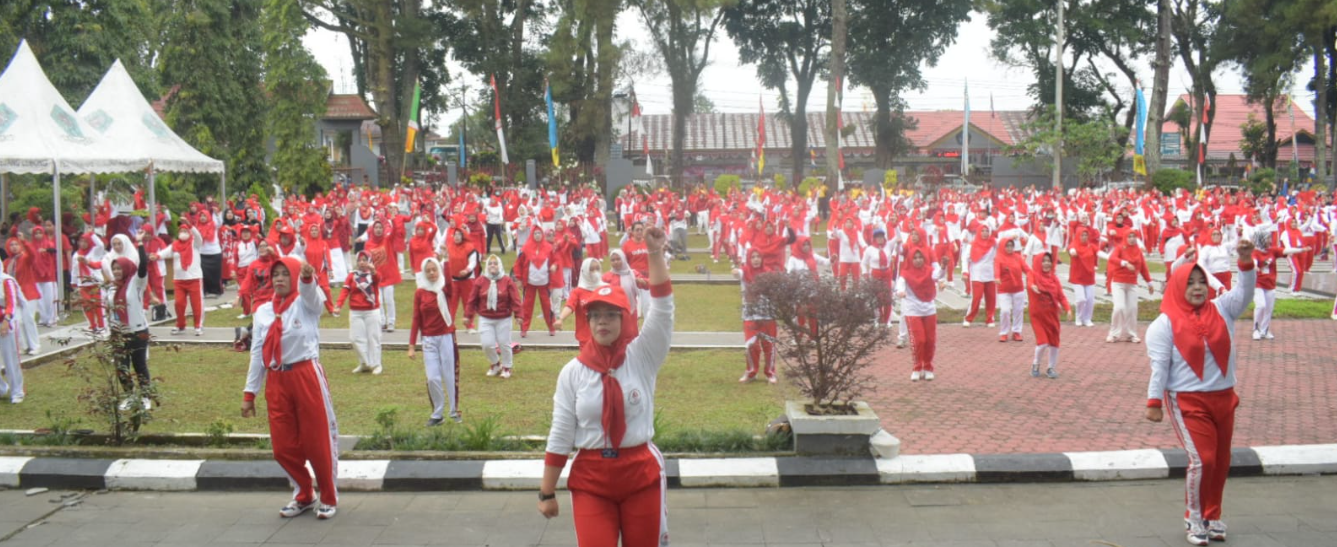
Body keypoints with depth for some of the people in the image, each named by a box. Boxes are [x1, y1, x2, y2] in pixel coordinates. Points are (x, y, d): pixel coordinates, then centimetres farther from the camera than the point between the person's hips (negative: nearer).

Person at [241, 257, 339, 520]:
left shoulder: (306, 304, -1)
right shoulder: (262, 311, 9)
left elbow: (312, 294, -27)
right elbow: (257, 353, 10)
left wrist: (308, 278, -51)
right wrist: (249, 392, 7)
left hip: (307, 376, -4)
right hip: (276, 381, 4)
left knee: (318, 440, 2)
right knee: (283, 445, 7)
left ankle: (329, 498, 18)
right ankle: (304, 496, 28)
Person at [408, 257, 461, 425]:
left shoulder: (445, 288, -3)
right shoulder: (420, 293, 2)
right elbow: (416, 319, 3)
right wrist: (411, 346, 1)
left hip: (446, 337, -1)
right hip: (429, 340, 1)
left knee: (450, 376, 5)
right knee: (432, 378, -1)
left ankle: (454, 411, 21)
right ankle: (437, 414, 15)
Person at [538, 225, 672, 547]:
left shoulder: (642, 357, -4)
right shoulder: (573, 372, -2)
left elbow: (663, 309, -17)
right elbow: (560, 436, 1)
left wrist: (655, 254, -27)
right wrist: (547, 492, 1)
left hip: (641, 475, 0)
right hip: (590, 478, 0)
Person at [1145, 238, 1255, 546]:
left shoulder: (1222, 310, 3)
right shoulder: (1165, 323, -8)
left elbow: (1245, 292, -11)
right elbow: (1159, 365, -9)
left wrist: (1246, 261, -27)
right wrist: (1154, 402, -13)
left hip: (1223, 397, 5)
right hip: (1187, 401, -5)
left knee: (1221, 462, 12)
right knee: (1202, 460, -10)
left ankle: (1212, 516, 28)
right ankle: (1194, 518, 8)